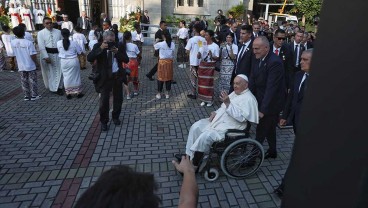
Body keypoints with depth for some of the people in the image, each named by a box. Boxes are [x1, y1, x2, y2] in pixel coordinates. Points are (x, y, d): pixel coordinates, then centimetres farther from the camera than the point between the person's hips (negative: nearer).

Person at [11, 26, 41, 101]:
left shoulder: (13, 42, -3)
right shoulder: (28, 43, -18)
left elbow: (15, 53, 6)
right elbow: (33, 55, -18)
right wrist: (36, 63, -3)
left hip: (21, 66, 4)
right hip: (30, 66, -4)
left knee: (24, 81, 13)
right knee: (32, 81, 8)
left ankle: (27, 96, 20)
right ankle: (34, 95, 13)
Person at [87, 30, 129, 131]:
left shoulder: (119, 46, 0)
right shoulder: (98, 46, -5)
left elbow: (126, 60, -6)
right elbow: (89, 58, -18)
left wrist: (117, 52, -21)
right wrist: (100, 49, -28)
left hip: (117, 75, 3)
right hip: (104, 76, -3)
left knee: (118, 98, 14)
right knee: (104, 99, -4)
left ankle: (115, 117, 35)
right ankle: (104, 121, 12)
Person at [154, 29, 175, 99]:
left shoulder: (160, 44, -12)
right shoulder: (172, 44, -3)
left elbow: (154, 46, 8)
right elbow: (173, 54, 3)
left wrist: (156, 41, 22)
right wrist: (172, 63, 13)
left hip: (162, 61, -3)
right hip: (170, 61, 3)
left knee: (160, 77, 7)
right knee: (169, 77, 10)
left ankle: (159, 94, 14)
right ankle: (167, 93, 17)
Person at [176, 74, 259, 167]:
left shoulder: (249, 99, -14)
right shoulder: (235, 93, 15)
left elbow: (241, 117, -26)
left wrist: (228, 103, -32)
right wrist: (215, 113, 5)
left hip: (229, 128, -10)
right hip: (219, 120, 10)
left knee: (205, 137, -27)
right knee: (195, 127, 0)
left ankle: (194, 166, -11)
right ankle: (189, 156, 7)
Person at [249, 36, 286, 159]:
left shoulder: (275, 62, -24)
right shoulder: (258, 59, 0)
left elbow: (271, 88, -28)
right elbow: (252, 81, 1)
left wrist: (263, 110, -28)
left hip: (271, 103, -8)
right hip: (261, 99, 8)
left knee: (261, 130, -1)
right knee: (269, 127, 21)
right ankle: (272, 151, 39)